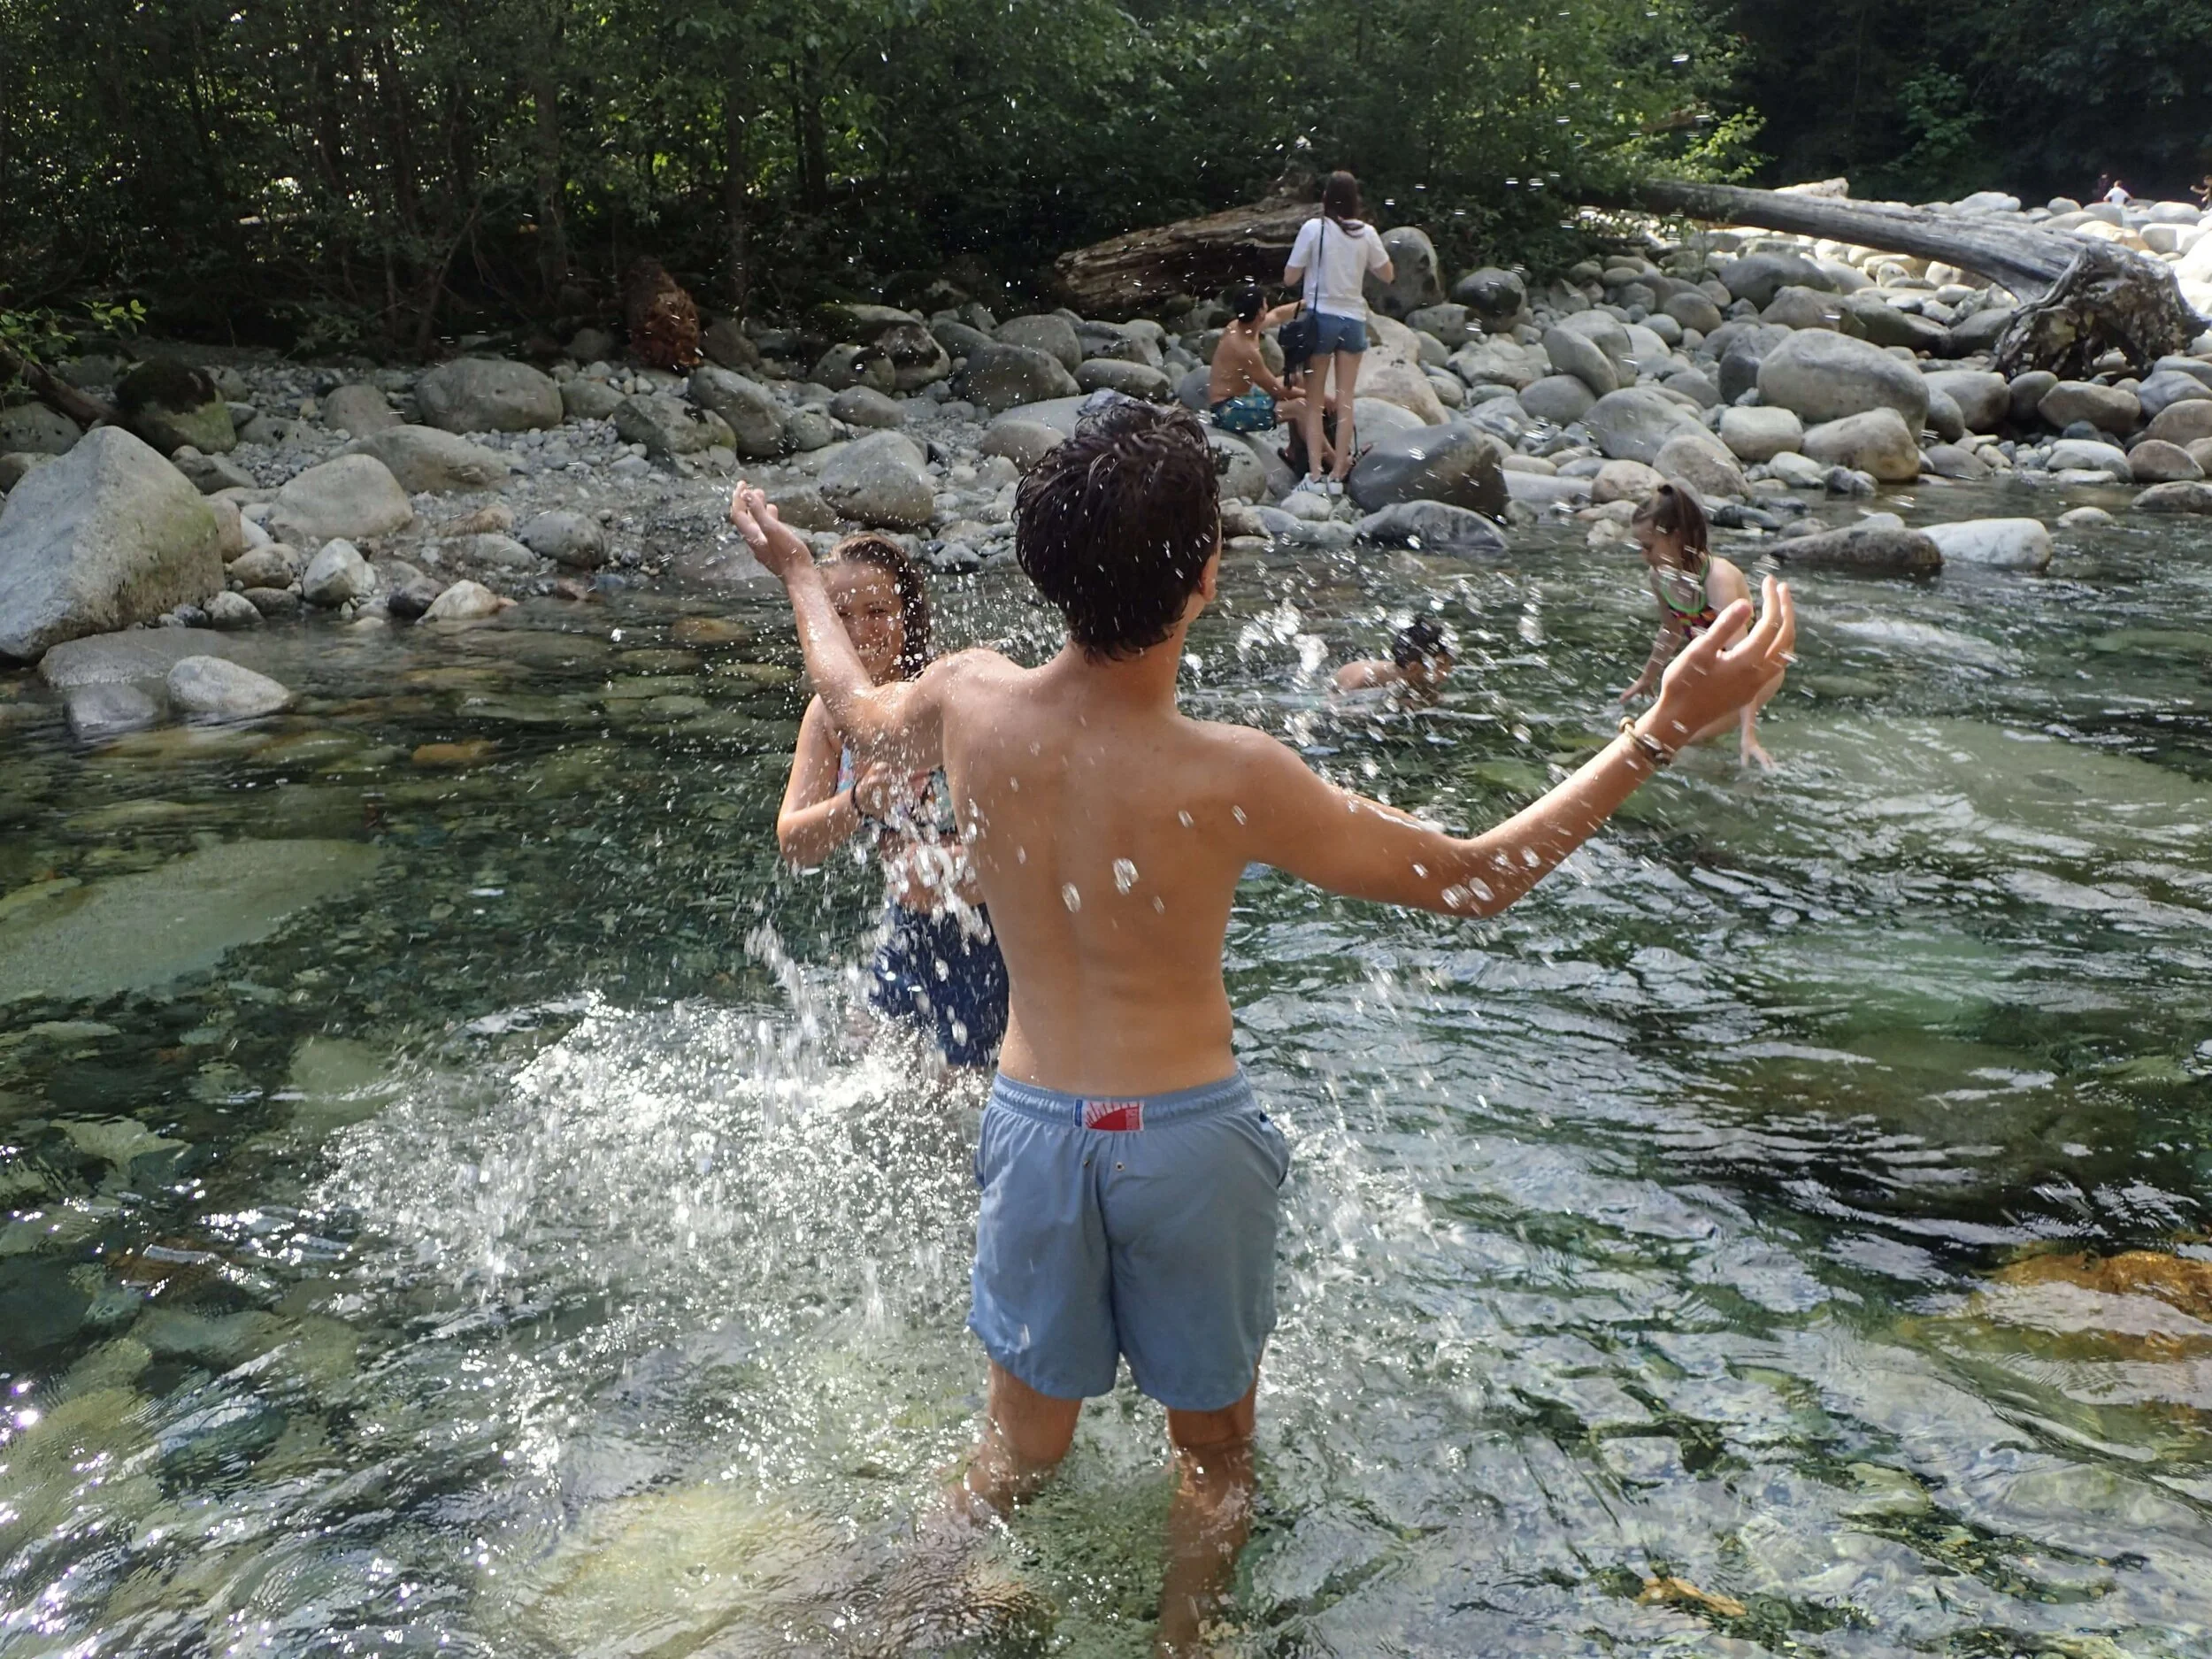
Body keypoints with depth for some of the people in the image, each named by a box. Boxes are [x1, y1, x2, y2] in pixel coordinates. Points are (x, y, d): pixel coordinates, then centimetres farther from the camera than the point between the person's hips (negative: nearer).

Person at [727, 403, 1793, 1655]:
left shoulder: (971, 703, -12)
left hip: (1035, 1124, 4)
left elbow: (858, 709, 13)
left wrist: (799, 573, 31)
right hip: (1190, 1137, -3)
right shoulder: (1228, 779, -24)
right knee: (1215, 1449, 23)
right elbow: (1476, 879, -15)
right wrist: (1666, 728, -14)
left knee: (1023, 1447, 25)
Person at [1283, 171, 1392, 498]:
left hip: (1321, 317, -2)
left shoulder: (1313, 228, -10)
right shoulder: (1366, 233, -1)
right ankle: (1337, 475, 8)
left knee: (1314, 400, 6)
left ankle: (1314, 475, -2)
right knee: (1345, 400, 9)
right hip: (1353, 320, 2)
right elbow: (1387, 274, 10)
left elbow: (1290, 277, -6)